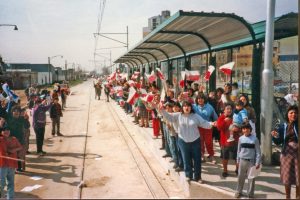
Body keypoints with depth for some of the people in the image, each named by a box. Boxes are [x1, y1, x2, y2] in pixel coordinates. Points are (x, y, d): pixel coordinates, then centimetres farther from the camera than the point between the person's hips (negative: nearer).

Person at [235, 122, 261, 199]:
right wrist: (238, 160, 10)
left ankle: (250, 193, 17)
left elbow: (258, 151, -6)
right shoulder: (241, 138, 1)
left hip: (251, 161, -2)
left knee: (251, 178, 5)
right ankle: (238, 191, 22)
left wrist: (258, 162, -9)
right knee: (240, 177, 10)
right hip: (242, 160, 2)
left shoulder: (254, 139, -8)